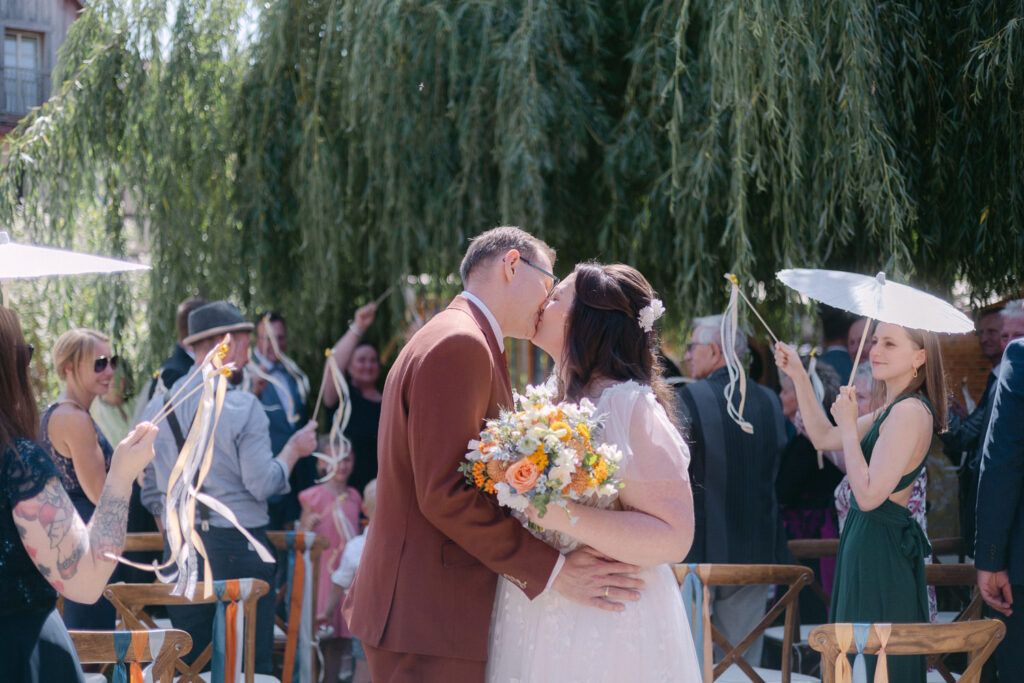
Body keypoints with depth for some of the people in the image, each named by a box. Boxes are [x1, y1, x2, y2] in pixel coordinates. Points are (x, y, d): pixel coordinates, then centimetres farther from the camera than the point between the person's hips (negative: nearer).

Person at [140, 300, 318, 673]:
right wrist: (294, 449, 4)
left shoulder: (158, 408, 8)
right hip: (238, 547, -6)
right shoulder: (241, 406, -11)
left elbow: (151, 494, 12)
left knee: (188, 666, 11)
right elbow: (262, 485, -12)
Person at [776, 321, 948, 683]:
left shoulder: (910, 411, -19)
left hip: (880, 548, -10)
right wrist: (798, 375, 15)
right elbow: (824, 438, 21)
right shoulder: (892, 409, 11)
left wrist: (849, 426, -15)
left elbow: (870, 495, -23)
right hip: (868, 540, 10)